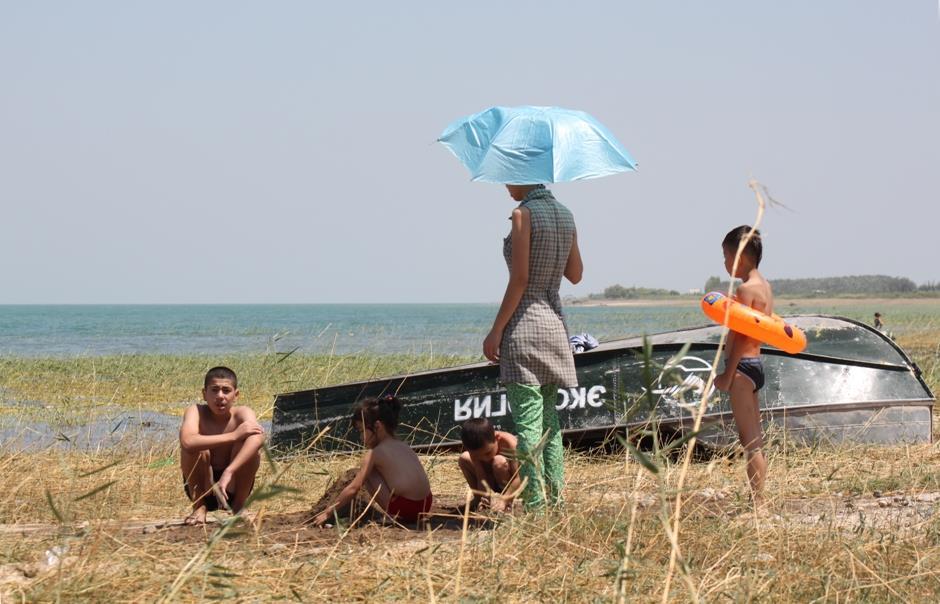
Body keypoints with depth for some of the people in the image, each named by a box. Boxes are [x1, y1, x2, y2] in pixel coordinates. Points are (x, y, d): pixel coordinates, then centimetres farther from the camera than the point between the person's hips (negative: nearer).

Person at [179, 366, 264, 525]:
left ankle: (238, 507, -4)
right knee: (194, 447, -27)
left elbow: (258, 438, -39)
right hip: (202, 487, -1)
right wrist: (233, 436, -39)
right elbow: (187, 442, -39)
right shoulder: (196, 412, -17)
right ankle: (199, 507, -7)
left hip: (233, 487, 1)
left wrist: (228, 472, -50)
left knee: (251, 444, -24)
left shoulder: (242, 413, -16)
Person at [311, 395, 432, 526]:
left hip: (402, 511, -8)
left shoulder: (374, 453, -5)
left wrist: (328, 513, 6)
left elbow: (353, 489, -4)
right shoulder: (404, 447, 17)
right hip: (424, 507, 8)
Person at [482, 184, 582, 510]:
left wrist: (496, 330, -12)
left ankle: (535, 505, -8)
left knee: (528, 423, -7)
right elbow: (575, 274, 17)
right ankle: (555, 500, 12)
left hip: (525, 324, -8)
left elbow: (520, 279, -16)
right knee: (549, 419, 12)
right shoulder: (564, 214, 10)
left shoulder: (523, 214, -13)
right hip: (555, 322, 8)